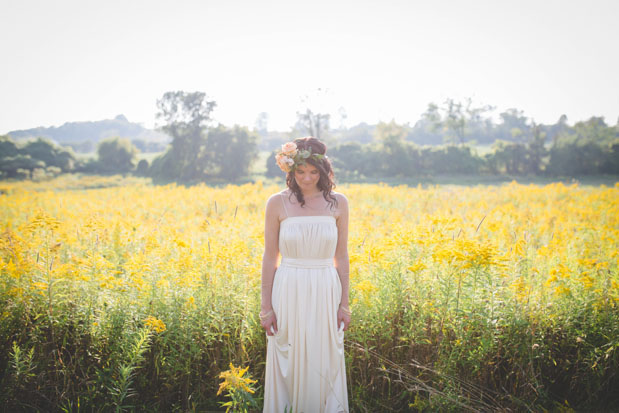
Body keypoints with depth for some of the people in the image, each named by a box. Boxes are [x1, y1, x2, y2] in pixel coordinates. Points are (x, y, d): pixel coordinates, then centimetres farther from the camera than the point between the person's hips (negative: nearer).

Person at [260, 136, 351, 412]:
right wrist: (266, 307, -2)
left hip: (325, 296, 1)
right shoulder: (277, 203, -3)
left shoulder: (338, 203, 1)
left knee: (325, 368, 11)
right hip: (289, 295, -1)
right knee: (288, 367, 8)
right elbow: (270, 257, 0)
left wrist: (344, 304, 5)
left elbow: (341, 257, 6)